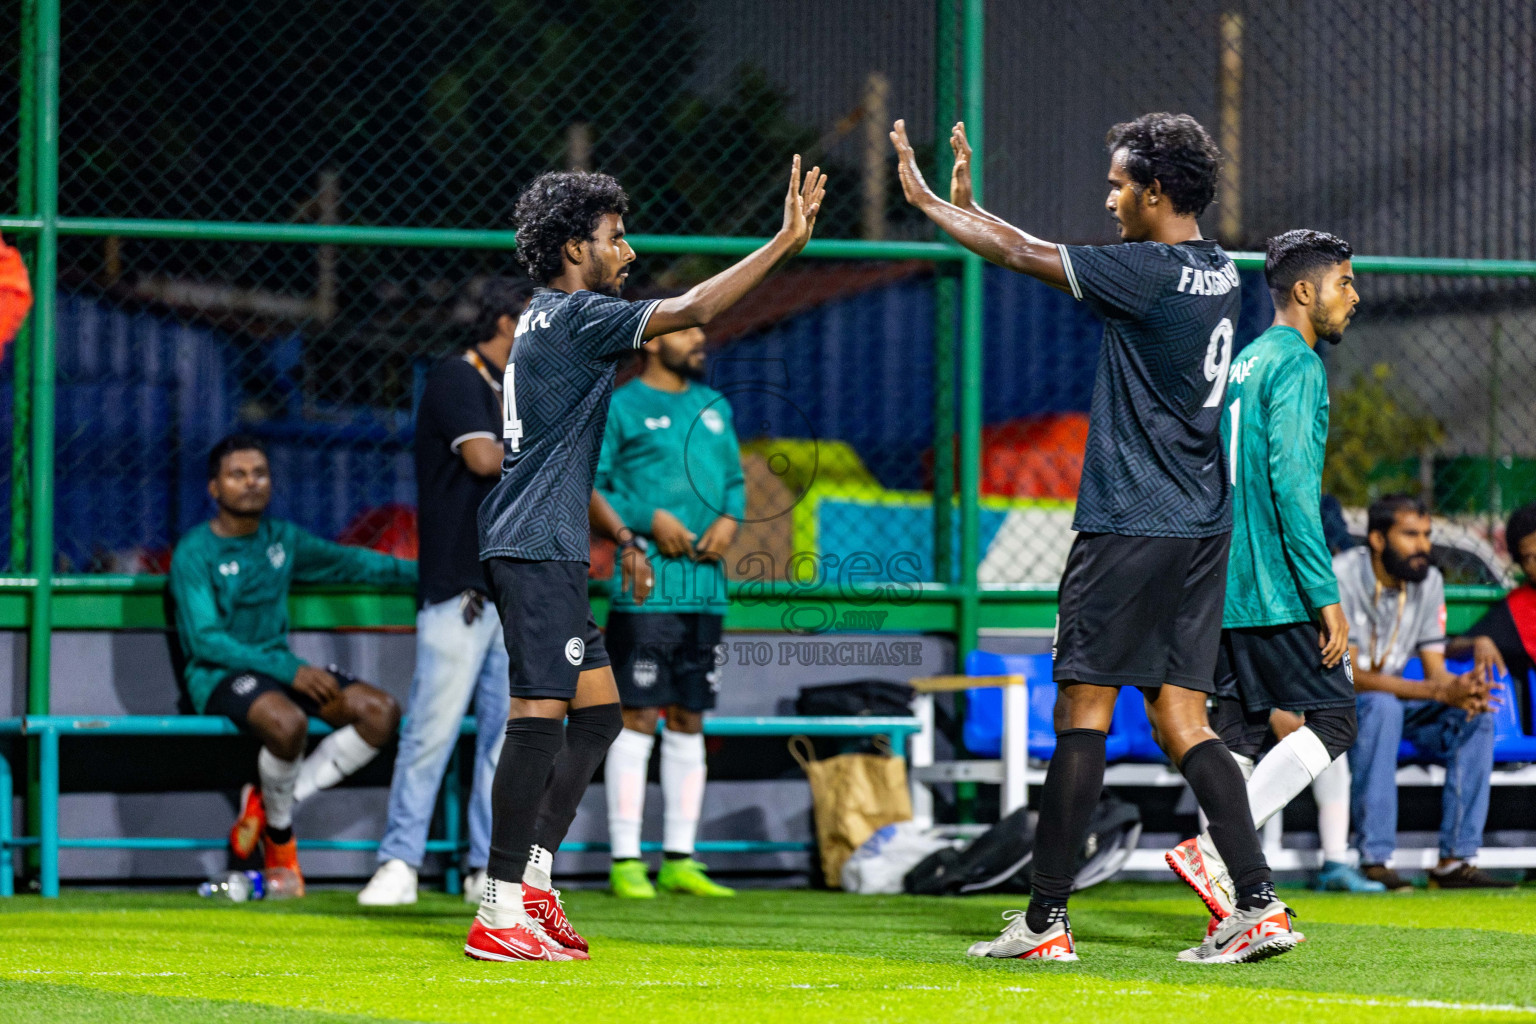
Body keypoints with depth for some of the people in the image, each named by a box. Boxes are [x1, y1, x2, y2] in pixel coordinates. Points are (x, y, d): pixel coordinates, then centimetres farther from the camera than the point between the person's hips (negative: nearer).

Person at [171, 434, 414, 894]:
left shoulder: (282, 540, 12)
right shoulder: (195, 553, -7)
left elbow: (350, 563, 24)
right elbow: (205, 640, -16)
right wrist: (290, 671, -23)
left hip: (278, 666, 7)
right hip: (218, 678, -7)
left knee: (381, 712, -14)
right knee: (287, 721, -38)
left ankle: (274, 802, -8)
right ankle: (279, 831, -9)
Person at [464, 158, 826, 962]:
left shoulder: (544, 323, 20)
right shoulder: (575, 316, -11)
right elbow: (688, 312, -20)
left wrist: (620, 536, 30)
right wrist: (786, 242, -18)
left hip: (547, 550, 11)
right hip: (537, 552, -11)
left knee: (597, 712, 12)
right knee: (540, 717, -12)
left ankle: (532, 879, 12)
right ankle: (500, 914, -14)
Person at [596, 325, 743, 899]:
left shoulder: (713, 406, 17)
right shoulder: (619, 408, -2)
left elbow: (734, 479, 22)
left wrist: (730, 518, 1)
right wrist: (648, 518, -15)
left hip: (706, 589, 6)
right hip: (645, 589, -6)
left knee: (688, 723, 9)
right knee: (637, 719, -8)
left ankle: (679, 861, 14)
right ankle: (626, 863, -5)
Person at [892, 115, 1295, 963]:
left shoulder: (1150, 273, -15)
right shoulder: (1215, 272, 12)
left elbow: (1022, 257, -8)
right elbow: (1053, 257, 23)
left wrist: (925, 200, 5)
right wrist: (966, 204, 25)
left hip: (1130, 527, -8)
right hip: (1201, 530, 8)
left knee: (1083, 709, -2)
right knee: (1179, 719, 7)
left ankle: (1046, 918, 1)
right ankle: (1259, 905, -3)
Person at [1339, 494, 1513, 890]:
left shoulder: (1428, 581, 1)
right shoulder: (1340, 576, -21)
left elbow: (1435, 670, 0)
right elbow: (1348, 675, -27)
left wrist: (1463, 689, -27)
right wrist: (1439, 691, -36)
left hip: (1393, 699, 7)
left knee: (1476, 717, -16)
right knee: (1382, 706, -38)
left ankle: (1454, 860, -20)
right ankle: (1374, 860, -39)